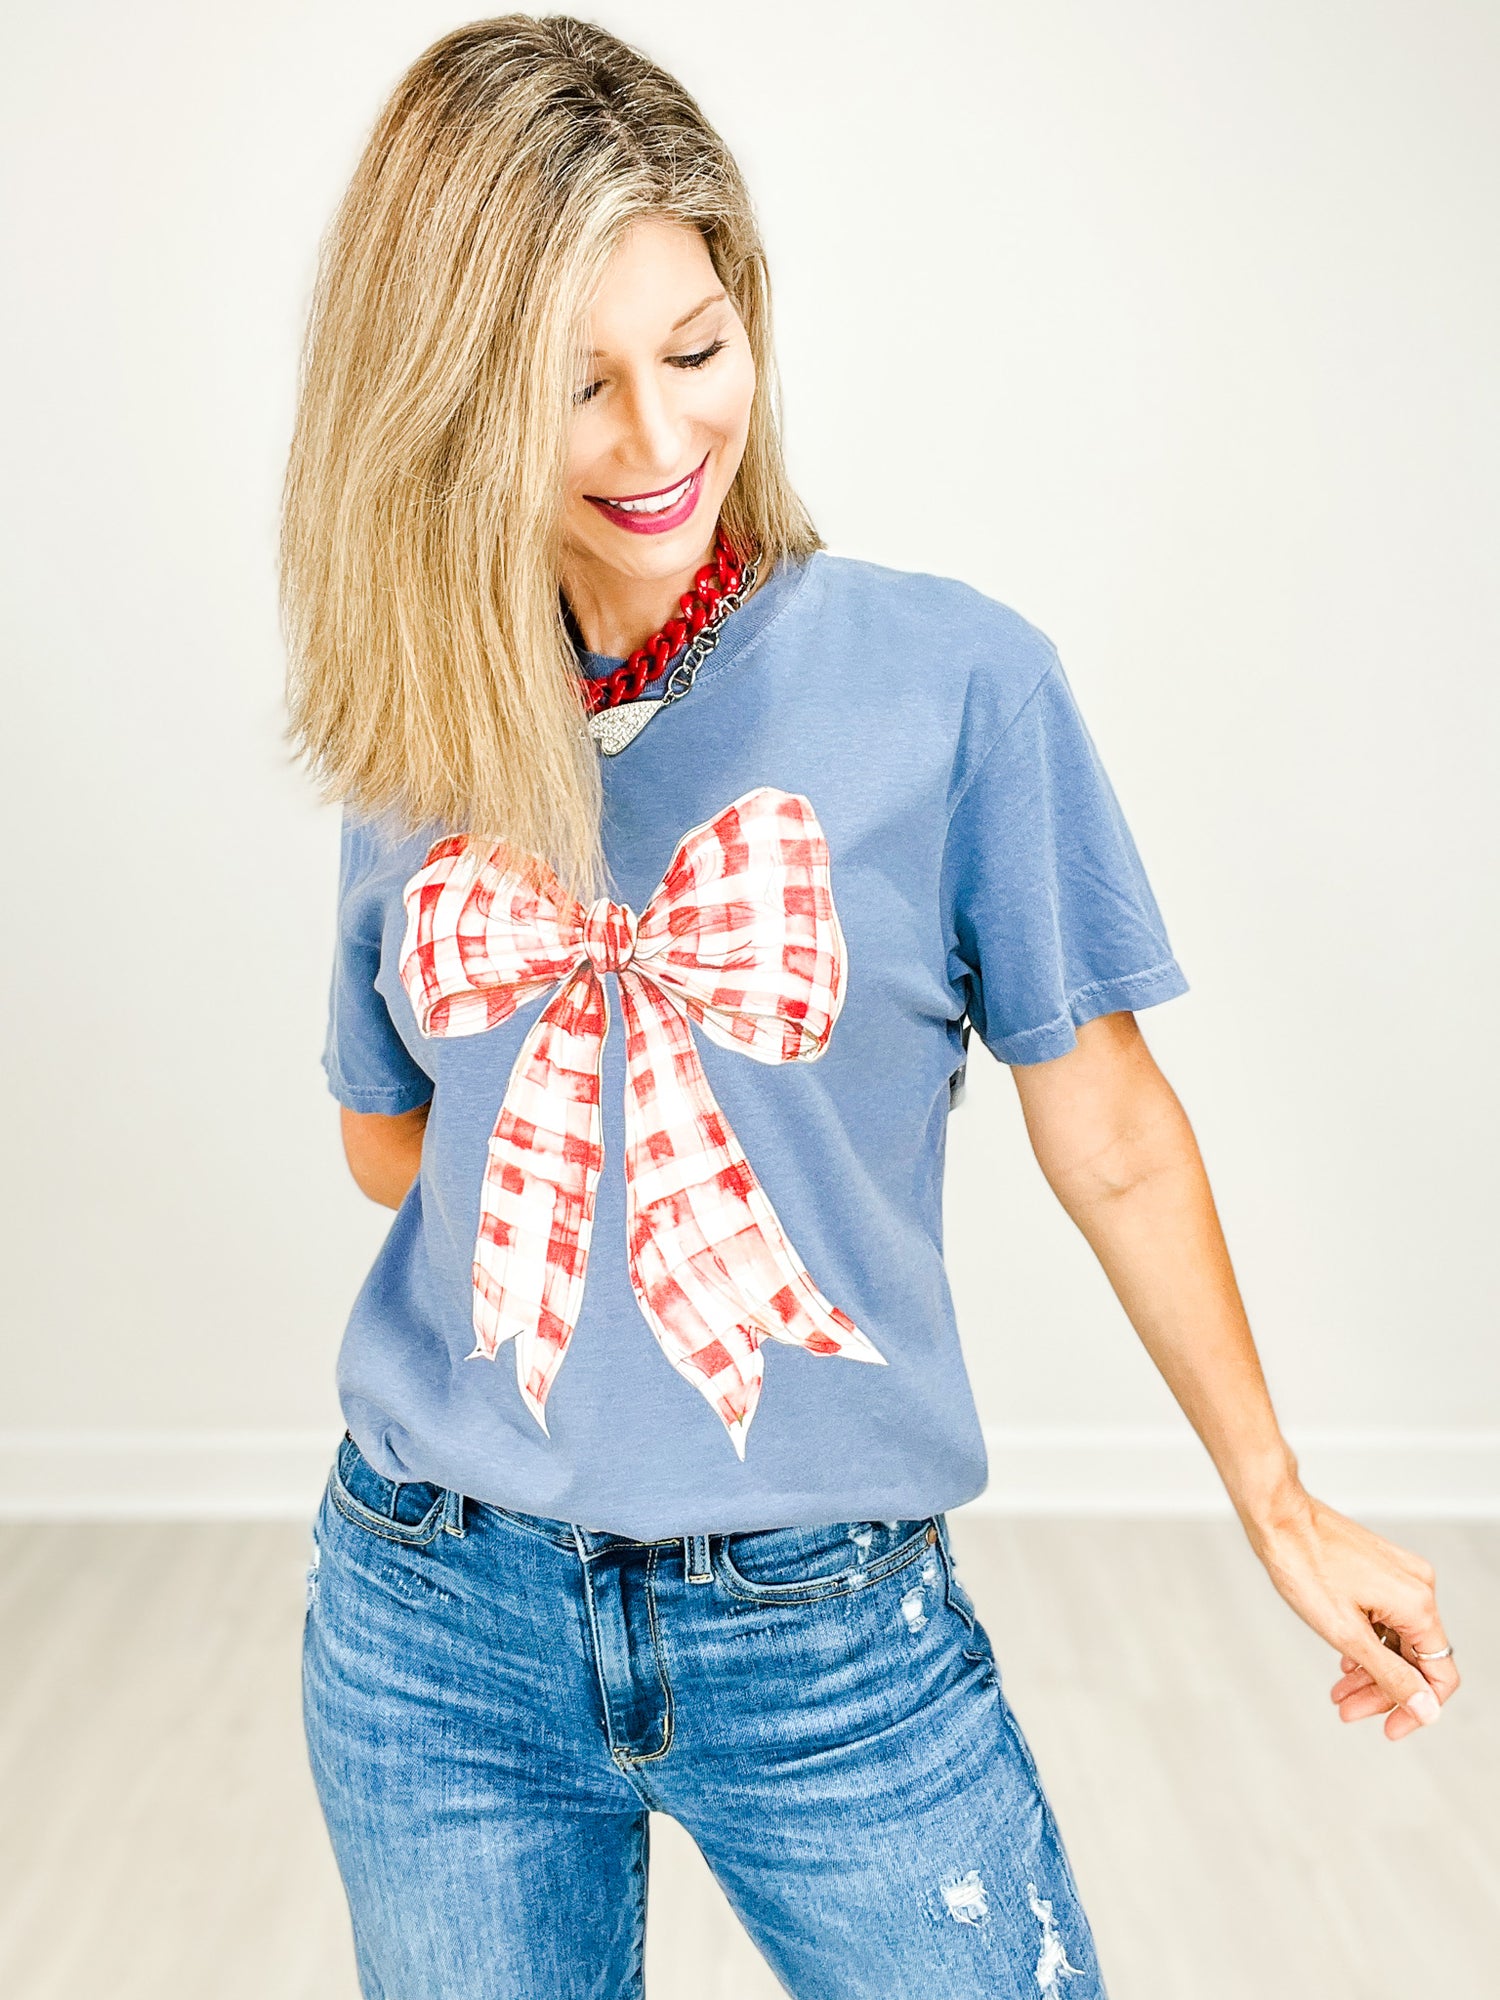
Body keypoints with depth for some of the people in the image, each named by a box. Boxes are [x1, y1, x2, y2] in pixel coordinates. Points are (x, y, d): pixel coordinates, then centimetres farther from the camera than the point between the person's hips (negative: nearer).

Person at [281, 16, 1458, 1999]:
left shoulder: (952, 680, -11)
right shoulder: (419, 732, 0)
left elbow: (1108, 1139, -3)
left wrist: (1282, 1507, 5)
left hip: (828, 1636, -2)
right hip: (435, 1627, 3)